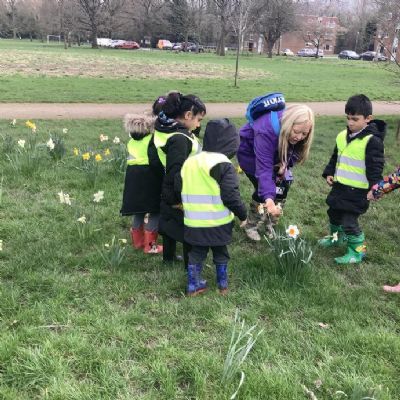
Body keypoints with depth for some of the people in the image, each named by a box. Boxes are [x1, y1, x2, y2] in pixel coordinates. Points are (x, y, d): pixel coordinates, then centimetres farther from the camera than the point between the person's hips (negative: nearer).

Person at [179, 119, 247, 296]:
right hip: (218, 222, -4)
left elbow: (180, 190, 10)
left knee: (196, 252, 18)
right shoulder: (223, 164, -15)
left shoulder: (189, 162, 5)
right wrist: (242, 214, -5)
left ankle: (193, 285, 24)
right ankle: (223, 285, 29)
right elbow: (231, 196, -19)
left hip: (193, 222, 4)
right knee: (220, 252, 15)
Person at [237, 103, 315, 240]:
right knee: (263, 189, -16)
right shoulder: (266, 131, -45)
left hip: (274, 151, 6)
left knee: (283, 184, -4)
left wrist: (285, 164, -26)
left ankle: (270, 224, 13)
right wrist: (268, 198, -60)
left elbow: (292, 151, -4)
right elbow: (264, 168, -50)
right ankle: (251, 227, 5)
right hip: (249, 151, -6)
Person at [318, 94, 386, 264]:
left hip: (357, 191, -8)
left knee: (349, 221, -6)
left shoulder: (372, 141, -17)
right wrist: (329, 173, 10)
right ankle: (337, 236, 48)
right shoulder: (343, 136, 3)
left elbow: (375, 168, -16)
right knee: (334, 212, 23)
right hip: (339, 185, 8)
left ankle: (357, 250, 13)